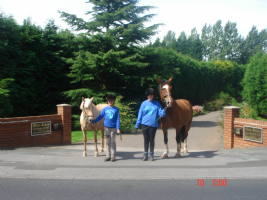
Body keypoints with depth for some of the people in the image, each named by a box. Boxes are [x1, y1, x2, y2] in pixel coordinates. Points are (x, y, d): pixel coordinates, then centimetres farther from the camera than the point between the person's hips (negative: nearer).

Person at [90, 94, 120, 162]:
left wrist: (118, 128, -10)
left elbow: (118, 119, -4)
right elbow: (100, 116, 5)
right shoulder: (105, 109, 3)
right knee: (108, 142, 9)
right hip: (106, 127, 2)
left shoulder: (116, 109, -3)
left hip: (113, 128, -2)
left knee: (113, 142, 4)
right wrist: (93, 122, -1)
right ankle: (108, 156, 15)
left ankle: (113, 156, 10)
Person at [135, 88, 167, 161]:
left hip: (153, 125, -1)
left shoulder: (157, 104, 2)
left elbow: (161, 114, 0)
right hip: (144, 124, 1)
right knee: (146, 140, 6)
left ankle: (151, 155, 17)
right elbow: (140, 114, 5)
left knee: (152, 140, 7)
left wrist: (164, 111, -22)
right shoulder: (144, 103, 3)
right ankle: (145, 155, 15)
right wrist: (137, 125, 4)